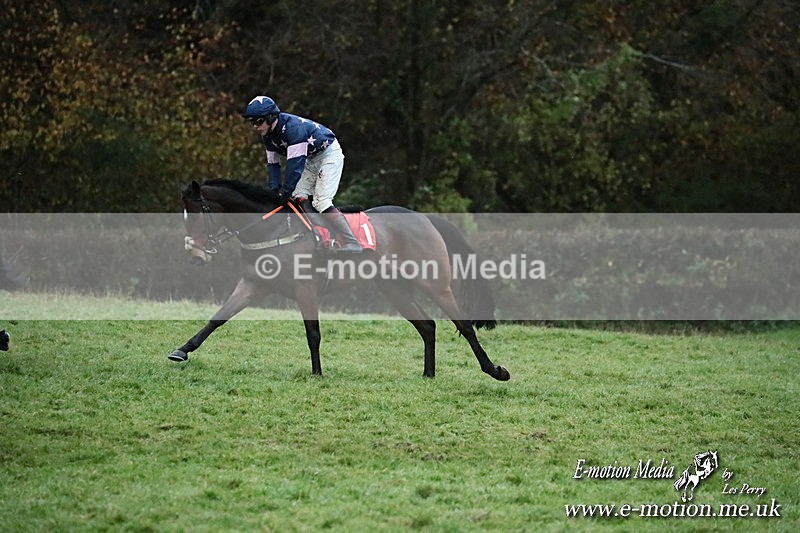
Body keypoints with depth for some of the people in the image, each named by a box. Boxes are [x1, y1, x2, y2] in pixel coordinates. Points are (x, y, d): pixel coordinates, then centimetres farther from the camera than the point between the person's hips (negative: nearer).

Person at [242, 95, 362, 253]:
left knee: (321, 202, -20)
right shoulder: (268, 135, -3)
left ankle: (352, 246, -20)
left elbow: (295, 163, -34)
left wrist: (285, 191, -31)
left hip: (329, 153, -9)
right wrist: (274, 191, -9)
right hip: (311, 159, 9)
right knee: (298, 197, -6)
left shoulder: (293, 127, -32)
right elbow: (273, 164, 4)